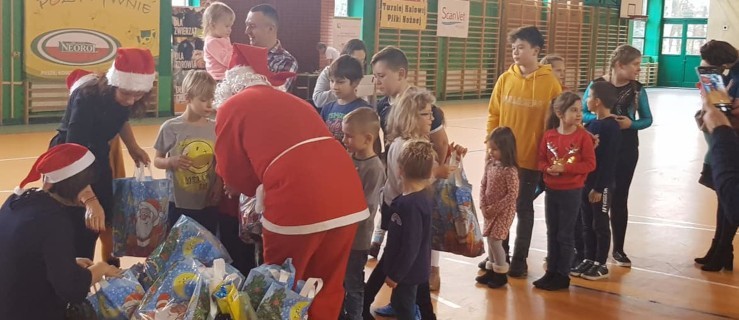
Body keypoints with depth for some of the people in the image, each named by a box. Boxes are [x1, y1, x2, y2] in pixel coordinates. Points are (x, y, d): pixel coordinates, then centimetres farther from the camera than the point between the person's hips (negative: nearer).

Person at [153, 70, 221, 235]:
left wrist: (219, 183, -9)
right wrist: (171, 161, -19)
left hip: (208, 204, 2)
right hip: (177, 204, -2)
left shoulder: (215, 129, 1)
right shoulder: (170, 127, -6)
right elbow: (157, 160, 2)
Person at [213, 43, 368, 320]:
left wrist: (255, 189, 36)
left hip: (300, 204, -6)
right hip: (347, 197, 6)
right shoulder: (293, 101, 27)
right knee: (327, 290, 20)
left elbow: (231, 173, 16)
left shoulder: (232, 107, 10)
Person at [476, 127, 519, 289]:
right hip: (490, 210, 7)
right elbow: (483, 186, 6)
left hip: (503, 210, -7)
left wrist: (495, 208, -18)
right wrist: (483, 206, -5)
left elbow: (512, 194, -22)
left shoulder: (510, 170, -20)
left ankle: (501, 274, 10)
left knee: (495, 240, -5)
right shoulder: (490, 164, 2)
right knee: (490, 240, 13)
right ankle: (491, 270, 27)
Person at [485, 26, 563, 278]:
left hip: (531, 158, -3)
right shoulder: (505, 79, 0)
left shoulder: (550, 83, -9)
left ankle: (519, 260, 22)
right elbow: (493, 115, 6)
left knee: (524, 209, 9)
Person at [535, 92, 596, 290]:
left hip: (572, 192, -4)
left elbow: (590, 164, -13)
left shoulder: (583, 136, -12)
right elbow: (541, 160, 6)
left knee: (565, 235, 5)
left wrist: (564, 168, -20)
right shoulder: (549, 135, -1)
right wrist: (548, 168, -15)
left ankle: (563, 276, 15)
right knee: (551, 233, 13)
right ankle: (551, 272, 24)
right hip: (551, 190, 4)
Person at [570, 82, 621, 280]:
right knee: (586, 224, 13)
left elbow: (608, 161, -19)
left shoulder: (612, 127, -16)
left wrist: (599, 187, -19)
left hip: (601, 185, -8)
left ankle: (601, 264, 13)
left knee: (600, 225, 3)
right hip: (586, 182, 8)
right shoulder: (593, 123, 9)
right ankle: (588, 259, 24)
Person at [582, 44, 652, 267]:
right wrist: (599, 118, -22)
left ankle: (618, 249, 18)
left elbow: (647, 119, 4)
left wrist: (631, 123, -16)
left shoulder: (637, 89, -2)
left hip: (626, 150, 1)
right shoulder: (597, 85, -7)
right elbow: (581, 113, -4)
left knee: (619, 198, 8)